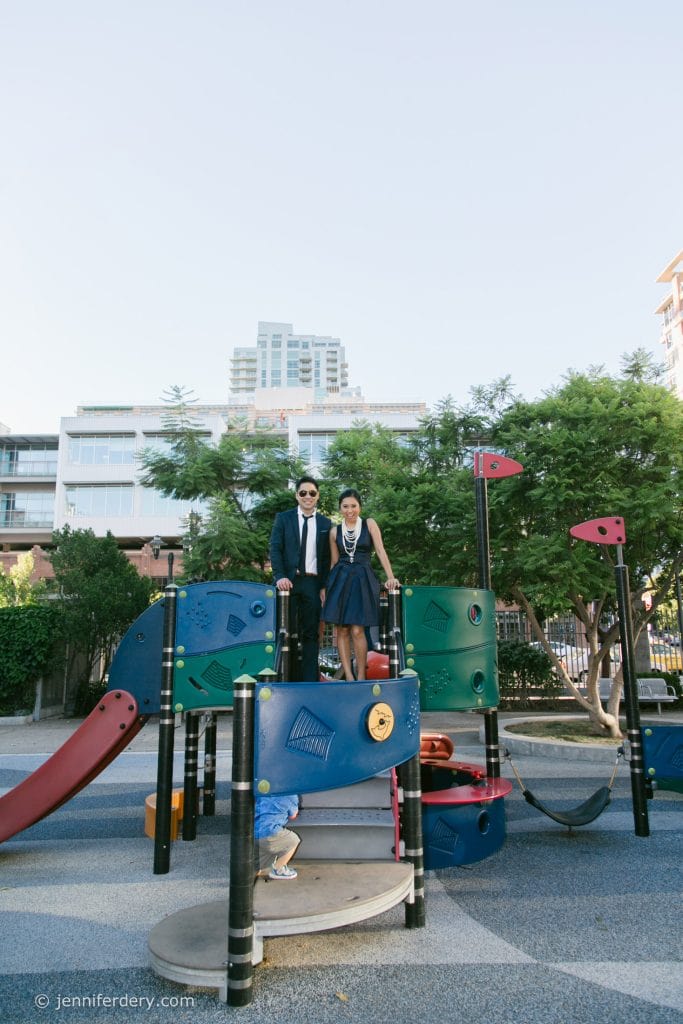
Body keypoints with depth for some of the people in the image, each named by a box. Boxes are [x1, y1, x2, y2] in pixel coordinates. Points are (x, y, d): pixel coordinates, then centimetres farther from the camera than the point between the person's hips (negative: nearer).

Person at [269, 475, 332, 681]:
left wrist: (324, 586, 0)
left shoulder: (325, 523, 10)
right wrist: (280, 576, -12)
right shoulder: (283, 518, 7)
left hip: (313, 583, 1)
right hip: (288, 581, -1)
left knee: (311, 633, 3)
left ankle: (310, 678, 8)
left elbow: (327, 557, 8)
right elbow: (275, 549, 1)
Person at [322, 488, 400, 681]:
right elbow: (334, 561, 14)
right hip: (340, 580, 3)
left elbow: (381, 551, -5)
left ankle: (361, 677, 2)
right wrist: (328, 587, 11)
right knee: (342, 630, 0)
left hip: (363, 580, -3)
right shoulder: (335, 531, 9)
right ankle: (348, 677, 5)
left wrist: (390, 577, -17)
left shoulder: (369, 524, 2)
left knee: (357, 630, -9)